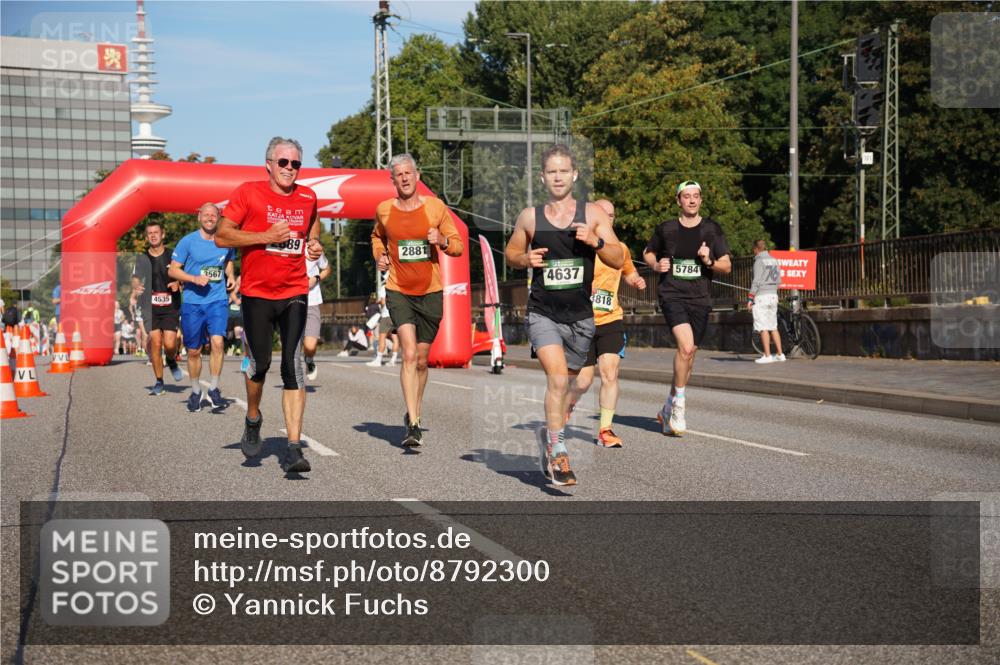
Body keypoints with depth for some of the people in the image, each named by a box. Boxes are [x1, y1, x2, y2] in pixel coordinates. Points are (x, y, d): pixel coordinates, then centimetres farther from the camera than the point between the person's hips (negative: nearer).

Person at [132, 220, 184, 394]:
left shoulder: (173, 255, 4)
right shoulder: (142, 258, 5)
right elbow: (135, 278, -6)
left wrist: (178, 283, -11)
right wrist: (136, 288, -29)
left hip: (170, 307, -1)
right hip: (150, 306, 1)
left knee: (169, 343, -11)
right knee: (155, 342, -5)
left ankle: (172, 361, 25)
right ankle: (159, 382, 7)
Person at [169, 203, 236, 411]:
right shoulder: (188, 241, -2)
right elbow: (172, 270, -1)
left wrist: (230, 276, 7)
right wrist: (195, 279, -16)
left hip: (218, 301, 0)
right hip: (192, 302, 0)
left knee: (218, 342, -20)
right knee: (193, 351, 7)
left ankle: (214, 389, -6)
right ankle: (195, 392, 26)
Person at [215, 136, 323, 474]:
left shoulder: (308, 198, 8)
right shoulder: (248, 192, -5)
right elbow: (221, 236, -8)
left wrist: (314, 244, 5)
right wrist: (266, 236, -16)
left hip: (295, 294, 2)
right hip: (257, 293, -2)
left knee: (293, 366, -8)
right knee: (259, 363, 4)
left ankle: (294, 449, -10)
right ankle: (253, 419, 36)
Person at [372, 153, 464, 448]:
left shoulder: (435, 207, -1)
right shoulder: (384, 210, 2)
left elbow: (458, 245, 3)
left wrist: (442, 241, -17)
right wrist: (379, 255, 6)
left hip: (430, 293, 1)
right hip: (398, 291, -1)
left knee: (421, 360, 11)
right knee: (409, 354, -18)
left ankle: (413, 415, 31)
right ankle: (413, 424, -20)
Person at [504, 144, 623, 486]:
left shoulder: (593, 213, 0)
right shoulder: (529, 217, 1)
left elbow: (618, 260, -3)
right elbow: (511, 251, 16)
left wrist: (596, 241, -22)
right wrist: (525, 258, -6)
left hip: (581, 317, 2)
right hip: (542, 313, -2)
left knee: (564, 383, 16)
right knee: (558, 378, -21)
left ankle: (549, 433, 42)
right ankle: (557, 452, -14)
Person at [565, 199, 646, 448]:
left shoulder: (620, 249, 10)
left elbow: (629, 272, 29)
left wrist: (636, 280, 5)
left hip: (611, 319, 3)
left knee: (610, 373, -12)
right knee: (584, 380, -1)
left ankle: (605, 430, -3)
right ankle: (567, 407, 32)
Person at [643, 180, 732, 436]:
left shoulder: (712, 229, 5)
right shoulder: (665, 229, 4)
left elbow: (727, 267, 5)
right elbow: (648, 252, 21)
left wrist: (709, 261, -15)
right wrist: (656, 264, -1)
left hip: (700, 299, 2)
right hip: (672, 295, -2)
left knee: (688, 354, 7)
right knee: (686, 345, -24)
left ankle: (668, 409, 24)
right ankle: (679, 403, -10)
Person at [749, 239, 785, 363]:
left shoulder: (759, 261, -9)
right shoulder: (774, 260, 14)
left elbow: (756, 281, -15)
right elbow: (778, 281, 15)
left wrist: (750, 298, -13)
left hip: (761, 296, -7)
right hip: (773, 295, 8)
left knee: (763, 327, -5)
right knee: (773, 327, 12)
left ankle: (767, 356, -7)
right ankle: (780, 354, 11)